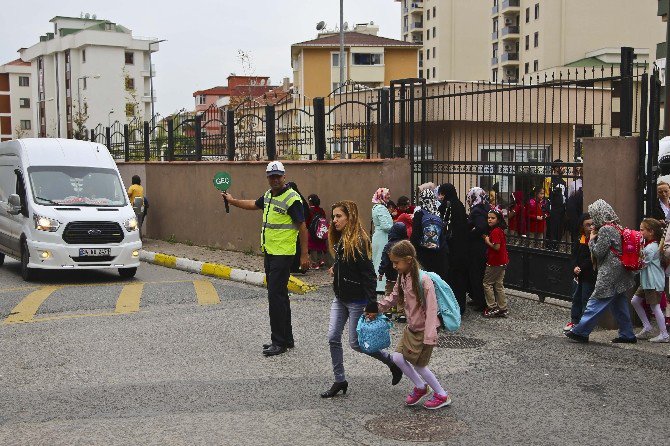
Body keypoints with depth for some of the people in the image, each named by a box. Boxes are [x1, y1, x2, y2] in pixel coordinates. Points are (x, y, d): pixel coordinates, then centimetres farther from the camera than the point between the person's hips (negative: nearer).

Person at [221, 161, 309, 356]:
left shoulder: (292, 199, -14)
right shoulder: (268, 195, 11)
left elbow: (302, 228, -15)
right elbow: (254, 205, 33)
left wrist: (304, 255, -17)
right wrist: (232, 201, 37)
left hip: (283, 254, -9)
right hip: (270, 252, 9)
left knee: (276, 296, -9)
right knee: (280, 296, 14)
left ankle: (279, 342, -2)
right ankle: (286, 339, 23)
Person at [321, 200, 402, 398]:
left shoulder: (358, 241, -19)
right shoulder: (340, 240, 8)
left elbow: (369, 274, -20)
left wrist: (372, 303, -22)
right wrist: (336, 270, 6)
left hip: (357, 300, -9)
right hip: (340, 298, 9)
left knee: (355, 342, -1)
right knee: (333, 338, 4)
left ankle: (393, 362, 18)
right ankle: (339, 380, 16)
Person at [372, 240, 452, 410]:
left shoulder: (423, 279, -25)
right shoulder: (402, 277, 0)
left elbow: (431, 309, -25)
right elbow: (393, 297, 16)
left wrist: (429, 337, -26)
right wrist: (376, 309, 5)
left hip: (424, 330, -8)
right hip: (411, 328, 8)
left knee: (419, 364, 1)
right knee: (398, 358, 2)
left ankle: (442, 395, 21)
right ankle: (420, 387, 24)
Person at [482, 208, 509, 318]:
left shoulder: (495, 231, -20)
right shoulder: (500, 230, 11)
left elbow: (496, 247, -25)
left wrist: (487, 242, -11)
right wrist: (487, 238, 5)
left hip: (495, 263, -9)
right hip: (502, 262, 9)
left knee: (487, 283, 2)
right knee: (499, 285, 13)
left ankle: (492, 307, 5)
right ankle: (503, 309, 17)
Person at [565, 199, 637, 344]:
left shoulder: (605, 229, -15)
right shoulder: (617, 227, 12)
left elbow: (598, 252, -15)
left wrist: (592, 238, 0)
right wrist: (596, 236, 9)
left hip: (609, 275, -9)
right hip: (620, 273, 9)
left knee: (596, 303, -6)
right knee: (619, 304, 14)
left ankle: (580, 332, -2)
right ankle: (627, 334, 18)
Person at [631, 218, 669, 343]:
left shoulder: (651, 248, -18)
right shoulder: (647, 244, 12)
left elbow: (643, 264, -19)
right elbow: (641, 261, 17)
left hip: (654, 282, -10)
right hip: (647, 281, 10)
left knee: (655, 306, -5)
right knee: (635, 301, 11)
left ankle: (664, 334, 3)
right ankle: (647, 328, 17)